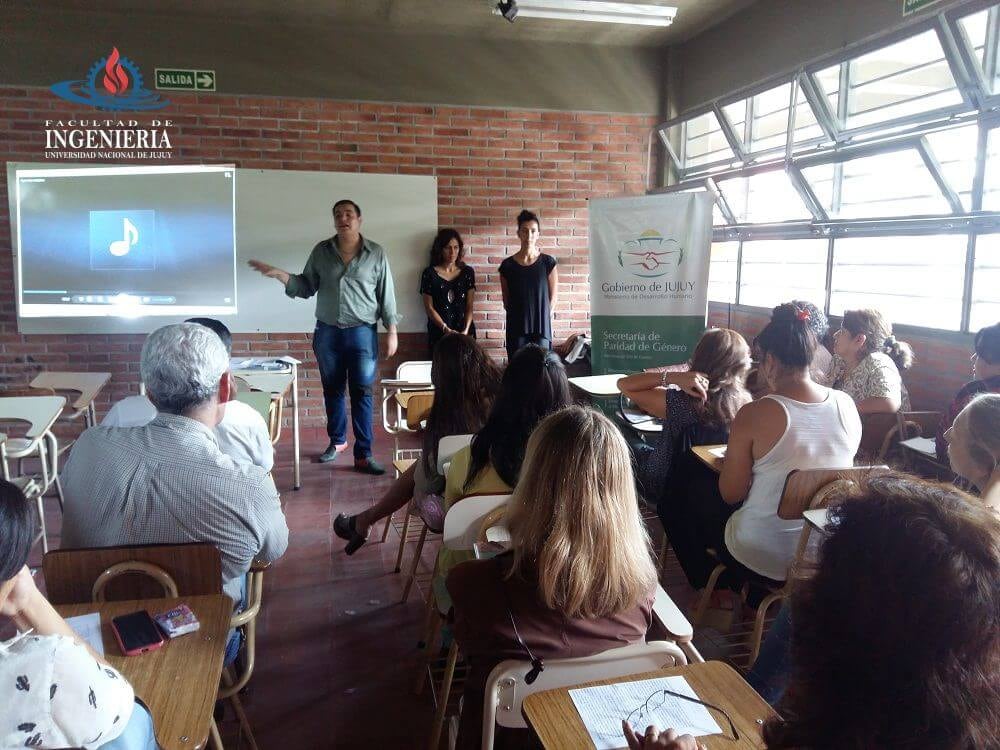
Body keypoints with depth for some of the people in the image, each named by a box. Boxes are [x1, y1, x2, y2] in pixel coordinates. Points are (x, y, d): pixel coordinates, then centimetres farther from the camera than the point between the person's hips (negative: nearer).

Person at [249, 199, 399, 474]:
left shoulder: (376, 254, -1)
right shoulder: (321, 251, 5)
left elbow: (387, 295, 0)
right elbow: (306, 288, 9)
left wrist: (392, 331, -3)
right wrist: (279, 274, -5)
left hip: (362, 333, -2)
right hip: (327, 332, 3)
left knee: (362, 394, -3)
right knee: (332, 390, 13)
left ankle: (363, 455, 1)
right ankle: (337, 441, 32)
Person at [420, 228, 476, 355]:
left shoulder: (467, 272, 5)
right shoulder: (429, 273, 0)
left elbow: (469, 306, 2)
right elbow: (429, 307, -3)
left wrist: (466, 330, -12)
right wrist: (446, 329, -14)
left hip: (464, 332, 2)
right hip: (439, 332, -1)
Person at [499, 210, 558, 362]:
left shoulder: (548, 263, 2)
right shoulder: (508, 265, 3)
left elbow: (553, 297, 6)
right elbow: (506, 301, 10)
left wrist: (542, 318, 5)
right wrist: (519, 316, 8)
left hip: (541, 329, 0)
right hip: (516, 330, 1)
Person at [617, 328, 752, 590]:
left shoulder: (684, 403, -31)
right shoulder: (746, 402, -19)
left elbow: (624, 385, -24)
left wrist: (672, 376, -34)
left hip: (681, 501, -4)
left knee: (640, 456, 26)